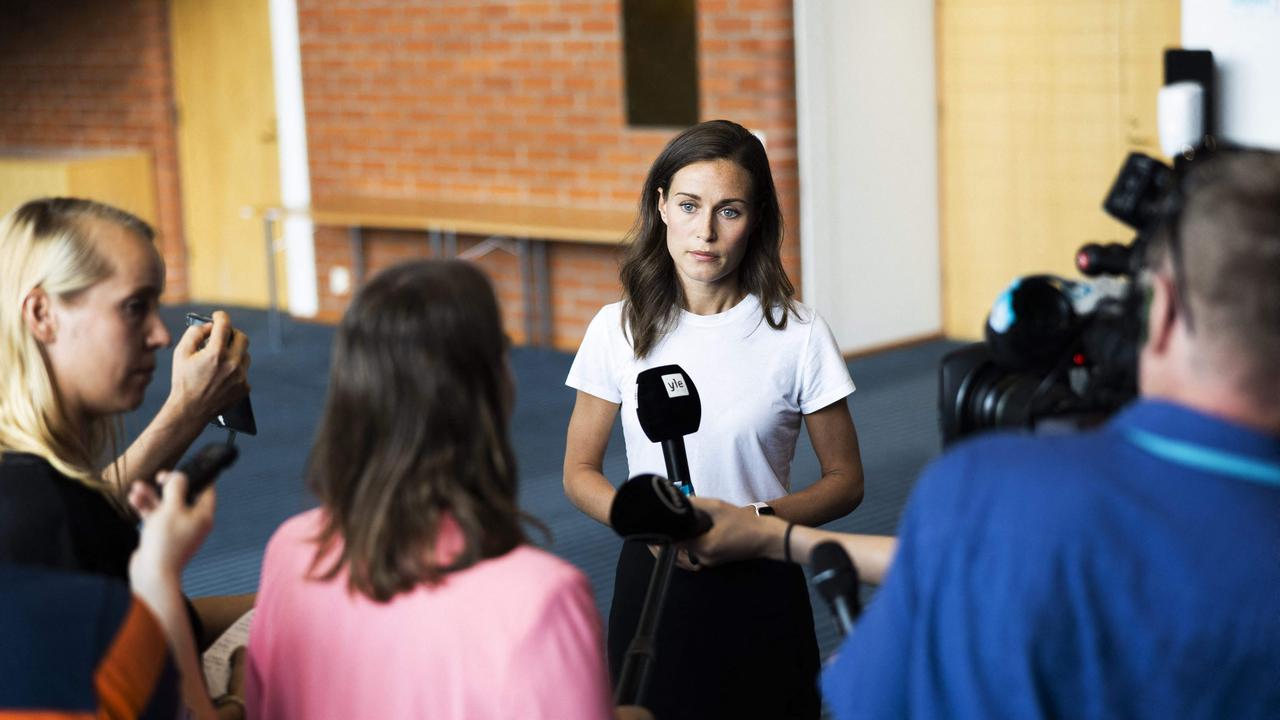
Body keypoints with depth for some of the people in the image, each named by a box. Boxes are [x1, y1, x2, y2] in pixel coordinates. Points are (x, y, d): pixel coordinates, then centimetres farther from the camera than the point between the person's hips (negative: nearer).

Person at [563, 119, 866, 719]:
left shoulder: (797, 335, -7)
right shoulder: (620, 330, -2)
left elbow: (845, 480, 0)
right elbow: (580, 473, 5)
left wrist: (757, 519, -18)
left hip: (761, 587, -1)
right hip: (650, 582, 1)